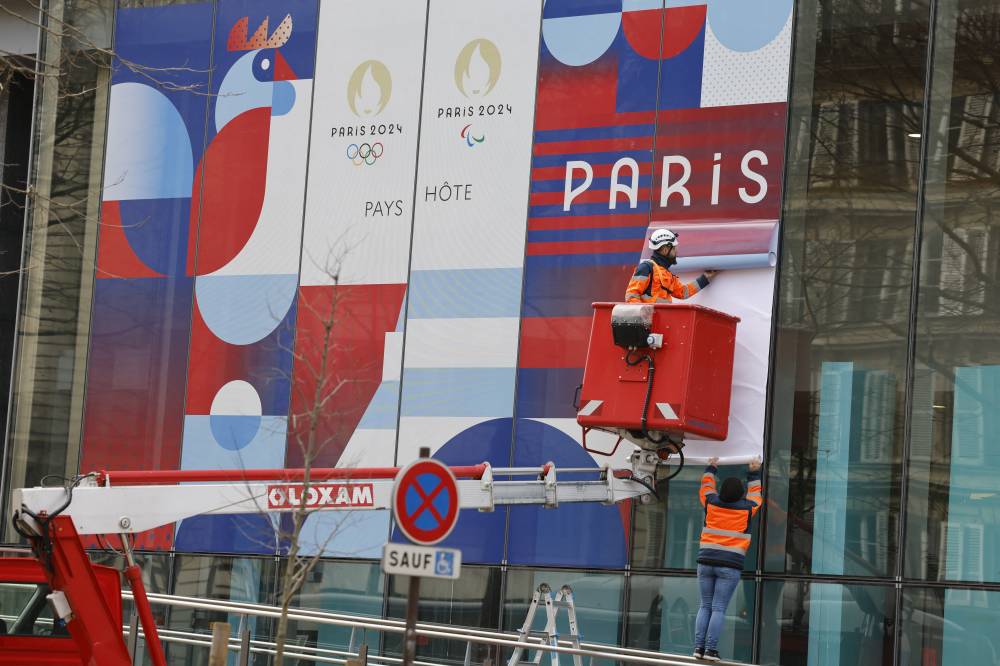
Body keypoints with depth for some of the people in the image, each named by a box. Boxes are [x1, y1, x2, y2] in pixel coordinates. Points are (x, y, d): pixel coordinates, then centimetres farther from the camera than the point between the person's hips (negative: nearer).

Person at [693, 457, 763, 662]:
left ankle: (699, 647, 2)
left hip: (706, 561, 3)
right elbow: (755, 495, 23)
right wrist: (754, 474, 37)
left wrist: (710, 469, 42)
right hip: (730, 564, -3)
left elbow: (706, 488, 26)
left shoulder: (712, 503, 4)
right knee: (719, 608, -2)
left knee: (705, 606, 10)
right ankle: (710, 649, -9)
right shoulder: (747, 508, 0)